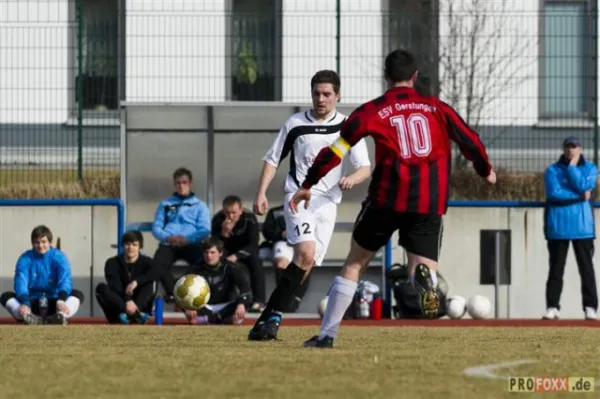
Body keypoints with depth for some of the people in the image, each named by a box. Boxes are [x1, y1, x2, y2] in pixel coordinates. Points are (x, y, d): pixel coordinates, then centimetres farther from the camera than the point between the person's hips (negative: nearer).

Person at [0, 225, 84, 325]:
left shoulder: (59, 257, -6)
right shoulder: (25, 259, -5)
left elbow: (65, 280, -22)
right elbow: (21, 282, -21)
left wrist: (61, 300, -44)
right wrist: (25, 303, -41)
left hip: (53, 303, 0)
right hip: (32, 302, 1)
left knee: (78, 294, -26)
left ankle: (61, 316, -55)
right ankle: (29, 317, -50)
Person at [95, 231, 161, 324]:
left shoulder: (146, 262, 3)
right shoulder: (112, 263, 0)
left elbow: (157, 271, -22)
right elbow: (115, 287, -16)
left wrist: (136, 282, -32)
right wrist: (127, 301, -35)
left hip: (139, 306, 0)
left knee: (151, 282, -18)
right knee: (101, 287, -23)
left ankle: (131, 314, -40)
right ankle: (135, 314, -43)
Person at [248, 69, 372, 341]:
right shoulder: (295, 124, 2)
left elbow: (365, 168, 1)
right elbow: (272, 160, 11)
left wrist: (352, 179, -22)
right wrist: (261, 193, 0)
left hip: (328, 203, 3)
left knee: (307, 264, -2)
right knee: (305, 252, -25)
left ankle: (268, 319, 6)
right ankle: (272, 317, -23)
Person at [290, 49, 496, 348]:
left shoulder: (372, 111, 5)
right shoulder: (436, 107, 11)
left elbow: (336, 150, 2)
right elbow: (469, 141, 14)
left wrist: (308, 185, 10)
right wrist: (486, 171, 33)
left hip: (387, 197, -1)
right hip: (430, 201, 1)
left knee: (355, 263, 13)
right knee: (421, 265, 6)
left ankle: (327, 334, 12)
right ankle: (424, 275, -34)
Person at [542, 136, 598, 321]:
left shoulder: (590, 168, 8)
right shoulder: (552, 170, 5)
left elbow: (583, 186, -10)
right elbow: (554, 194, -9)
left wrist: (572, 166, -6)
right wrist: (581, 196, -10)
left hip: (583, 227, 0)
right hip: (558, 227, 0)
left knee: (586, 268, -2)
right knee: (556, 269, 2)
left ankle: (590, 308, -1)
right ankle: (552, 307, 5)